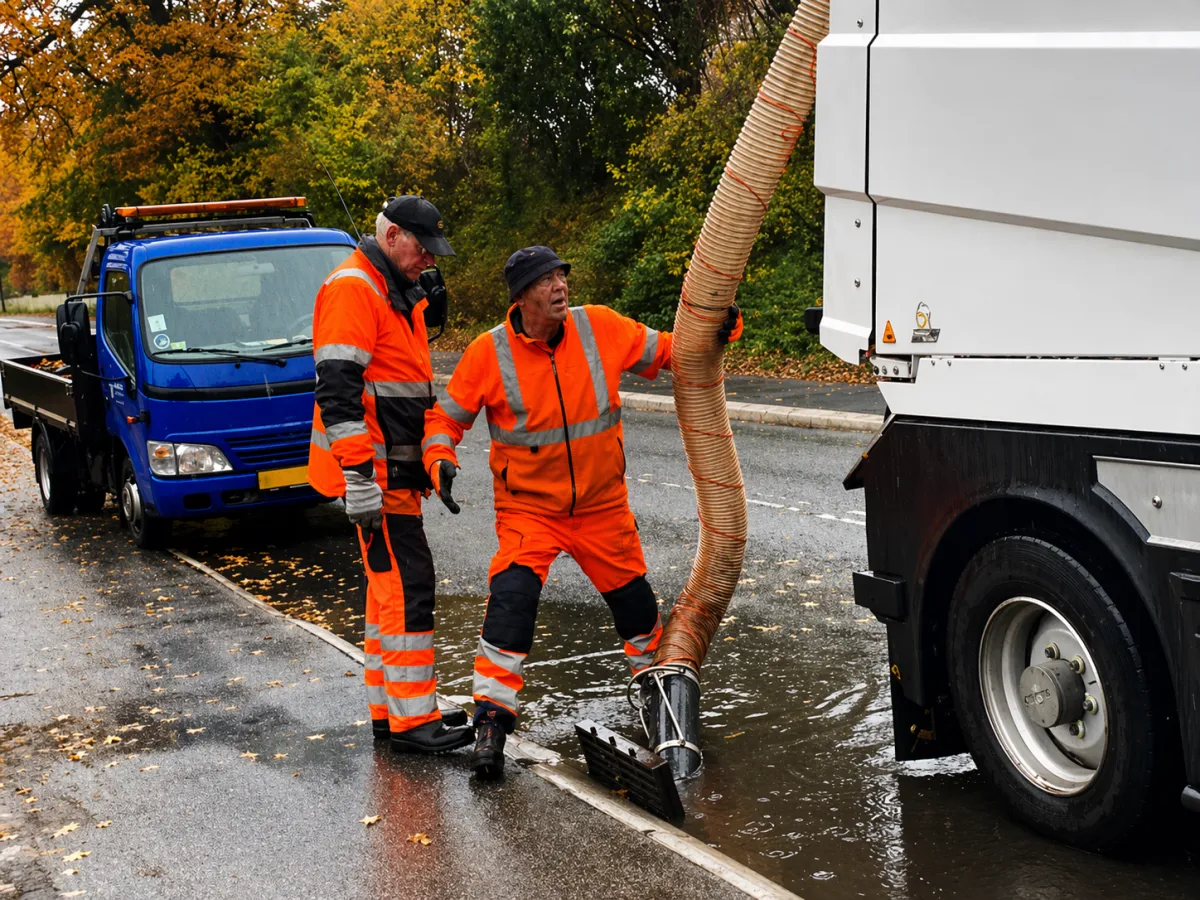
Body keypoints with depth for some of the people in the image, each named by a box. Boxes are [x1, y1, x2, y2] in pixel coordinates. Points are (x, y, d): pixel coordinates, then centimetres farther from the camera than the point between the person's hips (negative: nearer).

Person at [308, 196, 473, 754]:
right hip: (372, 472, -10)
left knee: (390, 588, 13)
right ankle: (412, 719, -5)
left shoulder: (398, 293, 19)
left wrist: (427, 460, 28)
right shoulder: (352, 289, -13)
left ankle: (390, 709, 21)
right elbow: (337, 390, -22)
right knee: (407, 585, -10)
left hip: (395, 470, 10)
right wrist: (359, 476, -27)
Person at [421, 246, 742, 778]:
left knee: (634, 600, 15)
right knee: (512, 599, -21)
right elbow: (445, 417, -3)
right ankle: (492, 721, -9)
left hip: (602, 503, 3)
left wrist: (717, 332, -11)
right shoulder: (489, 353, -13)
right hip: (528, 508, -2)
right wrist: (440, 460, -21)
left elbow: (664, 352, 3)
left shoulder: (600, 328, -9)